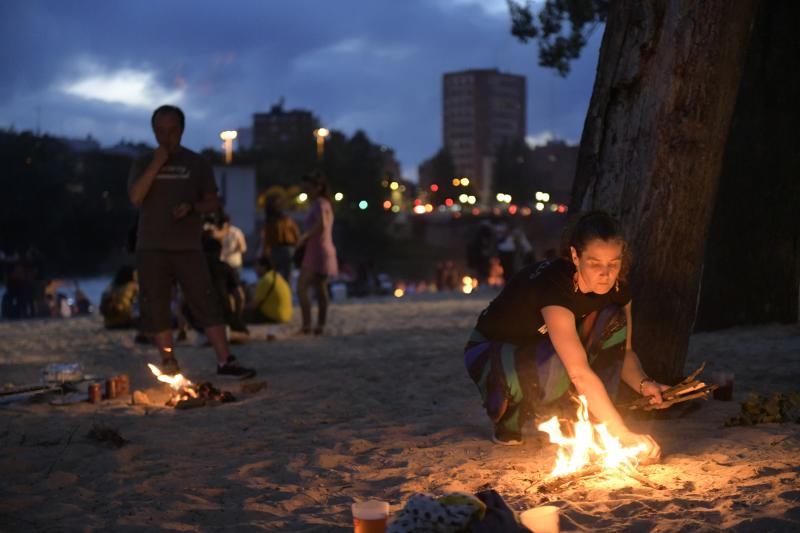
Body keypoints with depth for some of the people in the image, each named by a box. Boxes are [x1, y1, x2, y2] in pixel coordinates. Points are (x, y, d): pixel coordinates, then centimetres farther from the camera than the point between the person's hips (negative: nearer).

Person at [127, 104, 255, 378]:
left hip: (188, 246, -1)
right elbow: (136, 197, -7)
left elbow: (213, 202, 7)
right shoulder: (143, 164, 9)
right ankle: (168, 361, 12)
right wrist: (156, 164, -11)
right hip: (151, 248, 1)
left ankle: (225, 360, -8)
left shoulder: (197, 163, 8)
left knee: (205, 301, -7)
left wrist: (191, 207, -13)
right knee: (156, 305, 2)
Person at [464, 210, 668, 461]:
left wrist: (643, 383, -25)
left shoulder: (616, 288, -13)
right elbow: (579, 372, -43)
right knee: (559, 365, -38)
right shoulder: (551, 283, -36)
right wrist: (623, 434, -44)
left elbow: (624, 352, -2)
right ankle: (508, 421, -8)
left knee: (612, 319, -17)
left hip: (541, 351, 7)